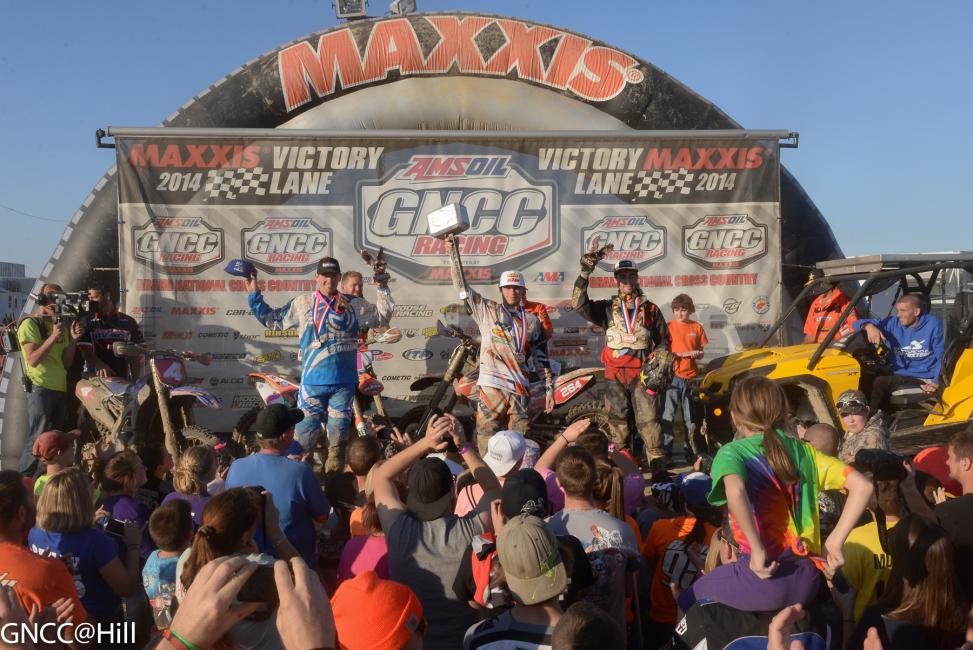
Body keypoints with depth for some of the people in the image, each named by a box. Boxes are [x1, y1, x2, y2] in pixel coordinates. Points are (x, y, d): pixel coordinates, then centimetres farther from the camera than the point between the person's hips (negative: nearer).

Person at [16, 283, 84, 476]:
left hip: (61, 389, 7)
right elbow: (32, 360, -15)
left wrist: (73, 339, -2)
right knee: (38, 439, -10)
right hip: (40, 389, -7)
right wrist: (53, 337, -22)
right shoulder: (29, 324, -5)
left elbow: (66, 363, 11)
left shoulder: (60, 325, 15)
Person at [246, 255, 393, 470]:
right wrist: (254, 295, 9)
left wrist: (383, 290, 10)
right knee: (305, 430, -1)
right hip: (313, 380, -1)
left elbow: (381, 317, 18)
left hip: (344, 380, 2)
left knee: (339, 429, 10)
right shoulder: (303, 303, 5)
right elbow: (272, 319, 12)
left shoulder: (354, 304, 8)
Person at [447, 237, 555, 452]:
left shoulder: (533, 321, 15)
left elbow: (542, 357, 15)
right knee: (487, 437, -6)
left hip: (521, 389, 2)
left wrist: (549, 389, 11)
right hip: (492, 385, -2)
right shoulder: (487, 310, 9)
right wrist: (453, 254, -4)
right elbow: (463, 287, 3)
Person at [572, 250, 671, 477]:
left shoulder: (650, 309, 10)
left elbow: (664, 340, 15)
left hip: (642, 373, -1)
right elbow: (579, 304, -6)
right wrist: (585, 273, -15)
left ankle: (658, 467, -4)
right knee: (617, 421, 6)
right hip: (615, 374, 1)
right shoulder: (607, 308, 9)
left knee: (649, 420, -6)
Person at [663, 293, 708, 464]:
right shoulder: (669, 326, 0)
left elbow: (701, 353, 11)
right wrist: (675, 355, -15)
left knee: (691, 417, 11)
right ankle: (665, 450, 0)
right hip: (672, 376, -3)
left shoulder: (697, 327, 7)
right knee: (667, 414, -6)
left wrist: (695, 354, -10)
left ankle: (691, 450, 21)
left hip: (690, 377, 3)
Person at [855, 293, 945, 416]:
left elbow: (942, 357, -1)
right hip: (899, 377, 4)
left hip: (924, 380, -4)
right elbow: (859, 324, 6)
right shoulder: (893, 324, 7)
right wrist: (869, 326, -18)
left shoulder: (932, 325, -1)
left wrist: (936, 382, -14)